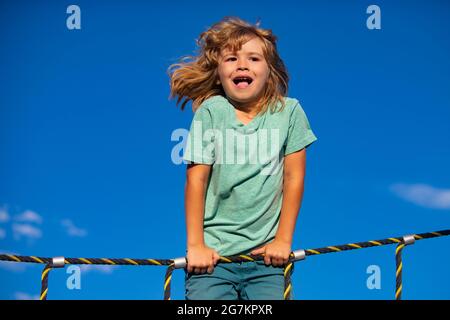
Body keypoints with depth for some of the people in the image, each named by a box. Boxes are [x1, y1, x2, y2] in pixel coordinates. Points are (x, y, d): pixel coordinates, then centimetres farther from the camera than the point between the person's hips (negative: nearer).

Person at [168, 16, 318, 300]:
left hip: (266, 255, 1)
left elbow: (294, 177, 3)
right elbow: (197, 178, -4)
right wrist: (195, 245, -7)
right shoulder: (211, 111, -2)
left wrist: (283, 240, 0)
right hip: (213, 254, -1)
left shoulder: (289, 111, 2)